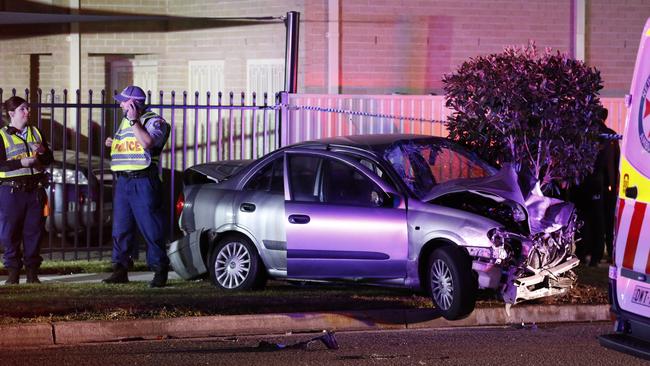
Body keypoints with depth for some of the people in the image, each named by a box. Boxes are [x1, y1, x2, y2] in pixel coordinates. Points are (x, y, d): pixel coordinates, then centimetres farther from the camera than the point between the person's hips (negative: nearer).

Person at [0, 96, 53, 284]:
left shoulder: (36, 133, 15)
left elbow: (49, 159, 16)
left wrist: (43, 152, -5)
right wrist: (21, 163, -19)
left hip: (35, 189, 4)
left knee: (34, 231, 4)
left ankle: (32, 271, 11)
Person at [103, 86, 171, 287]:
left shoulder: (154, 121, -5)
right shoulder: (124, 122, 19)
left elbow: (147, 143, -23)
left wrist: (134, 120, -19)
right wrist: (113, 144, 11)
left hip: (143, 182, -8)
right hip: (123, 181, 8)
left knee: (151, 229, -6)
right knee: (121, 228, 7)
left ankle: (160, 271, -1)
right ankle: (120, 270, 12)